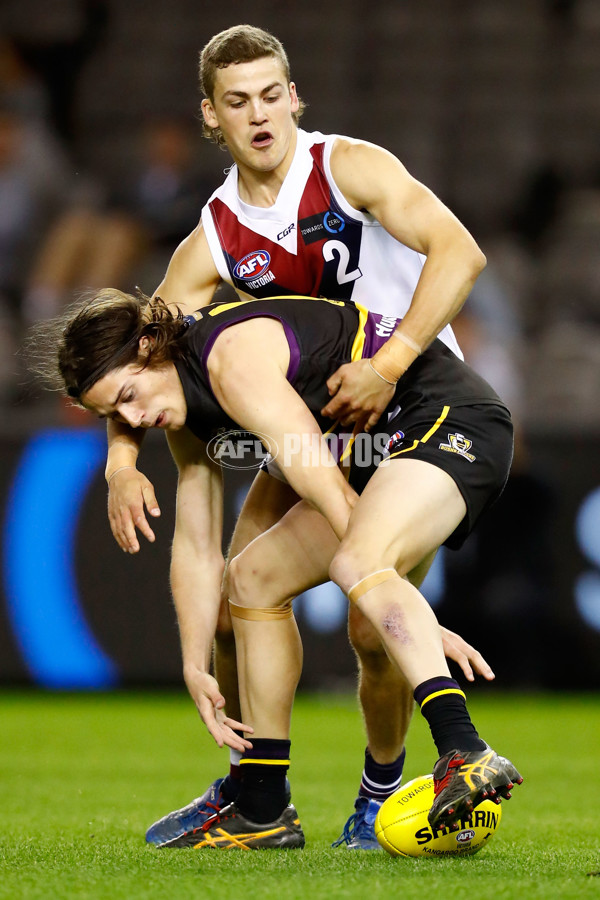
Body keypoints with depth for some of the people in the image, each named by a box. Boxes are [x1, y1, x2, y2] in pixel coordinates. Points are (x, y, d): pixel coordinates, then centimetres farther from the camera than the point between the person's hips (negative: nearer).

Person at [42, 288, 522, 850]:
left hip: (452, 421, -10)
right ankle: (262, 813, 17)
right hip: (380, 452, 10)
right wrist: (197, 672, 7)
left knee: (355, 562, -35)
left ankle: (466, 756, -52)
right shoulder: (183, 412, 7)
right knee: (254, 577, 12)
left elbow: (324, 485, -28)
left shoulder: (234, 356, -24)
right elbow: (196, 549, 13)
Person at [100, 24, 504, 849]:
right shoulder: (212, 242, -2)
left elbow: (459, 252, -27)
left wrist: (390, 363, -37)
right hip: (314, 421, 5)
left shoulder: (351, 167, -15)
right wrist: (122, 459, -21)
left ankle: (381, 791, 11)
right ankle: (247, 792, 20)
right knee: (235, 603, -1)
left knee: (373, 627, -15)